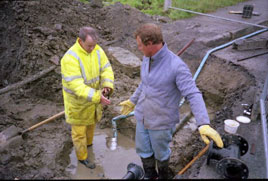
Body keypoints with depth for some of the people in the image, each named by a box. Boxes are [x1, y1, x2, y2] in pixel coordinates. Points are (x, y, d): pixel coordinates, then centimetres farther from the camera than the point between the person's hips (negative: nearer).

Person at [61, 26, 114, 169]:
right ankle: (82, 157, 37)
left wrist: (107, 85, -30)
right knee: (79, 130, 13)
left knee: (91, 122, 29)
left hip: (93, 96, 6)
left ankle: (88, 142, 58)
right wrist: (97, 97, -43)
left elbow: (106, 69, -11)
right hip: (78, 100, -6)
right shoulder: (70, 58, -32)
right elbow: (76, 86, -36)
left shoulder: (97, 50, -12)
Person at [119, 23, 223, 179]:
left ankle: (163, 175, 52)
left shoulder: (177, 66, -29)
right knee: (143, 149, 22)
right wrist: (132, 101, 24)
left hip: (162, 121, -6)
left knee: (160, 152, 19)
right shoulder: (147, 58, -5)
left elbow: (194, 96, -32)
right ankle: (150, 175, 50)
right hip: (142, 116, 6)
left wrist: (204, 125, -46)